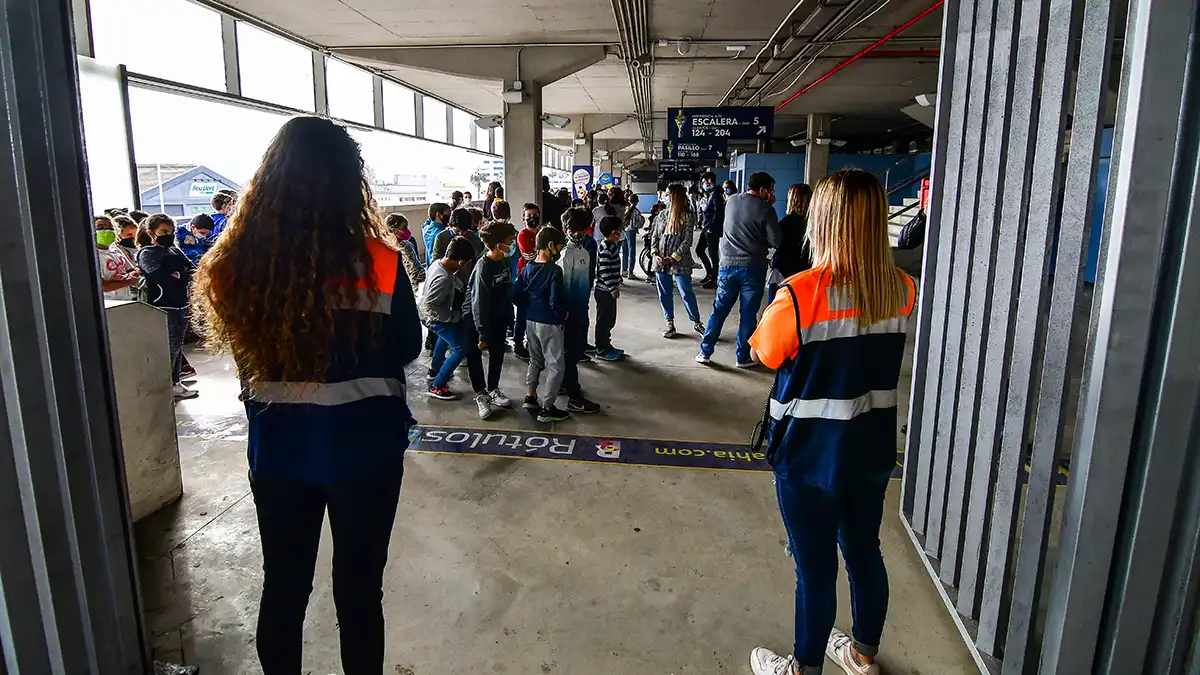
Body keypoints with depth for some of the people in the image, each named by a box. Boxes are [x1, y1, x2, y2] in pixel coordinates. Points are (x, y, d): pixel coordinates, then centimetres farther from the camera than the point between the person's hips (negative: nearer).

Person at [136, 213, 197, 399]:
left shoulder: (174, 250, 18)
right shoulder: (147, 253, -5)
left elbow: (191, 268, 9)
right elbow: (158, 274, -22)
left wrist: (179, 275, -9)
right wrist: (182, 276, -12)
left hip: (181, 304, 8)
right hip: (163, 307, -8)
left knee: (177, 346, 14)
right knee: (170, 348, -8)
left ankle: (175, 383, 24)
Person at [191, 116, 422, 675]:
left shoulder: (236, 263, -12)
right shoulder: (377, 263, -19)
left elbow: (242, 350, 2)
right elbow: (408, 346, -4)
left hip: (276, 449, 3)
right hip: (362, 448, -2)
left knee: (282, 586, 21)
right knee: (358, 588, 15)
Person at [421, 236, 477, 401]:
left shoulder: (438, 262, -10)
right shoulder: (443, 278, -36)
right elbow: (430, 304, -33)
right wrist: (454, 315, -25)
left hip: (438, 314, 10)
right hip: (436, 317, -10)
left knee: (445, 337, 35)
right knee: (460, 349, -11)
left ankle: (435, 370, 54)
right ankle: (437, 386, -4)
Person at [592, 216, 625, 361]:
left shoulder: (613, 246, 11)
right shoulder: (605, 249, -21)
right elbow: (605, 271, -24)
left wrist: (616, 286, 21)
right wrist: (613, 288, -22)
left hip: (610, 290, 10)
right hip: (604, 291, -10)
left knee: (610, 320, 18)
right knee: (604, 320, -1)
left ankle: (607, 345, 30)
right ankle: (602, 351, 8)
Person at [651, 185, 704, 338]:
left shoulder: (687, 216, -6)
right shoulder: (662, 214, 9)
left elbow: (687, 240, -10)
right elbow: (655, 236, 12)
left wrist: (673, 258, -16)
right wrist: (655, 253, -4)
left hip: (679, 262, -5)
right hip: (660, 262, 5)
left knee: (687, 294, -2)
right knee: (664, 295, 9)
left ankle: (696, 322, 15)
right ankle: (670, 325, 20)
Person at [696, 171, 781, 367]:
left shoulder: (731, 201, 4)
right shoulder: (765, 209, -11)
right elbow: (775, 242, -8)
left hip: (728, 264, 4)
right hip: (753, 267, -4)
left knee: (719, 310, 12)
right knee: (748, 314, 6)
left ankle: (705, 352, 14)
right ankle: (743, 357, 13)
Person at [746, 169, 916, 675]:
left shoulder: (801, 293, -23)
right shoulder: (902, 290, -5)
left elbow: (764, 353, -7)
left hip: (810, 455, -6)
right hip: (872, 449, 6)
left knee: (815, 569, 10)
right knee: (864, 554, 22)